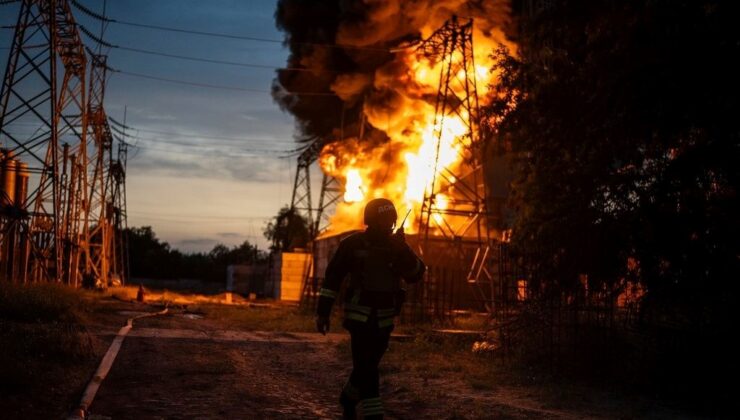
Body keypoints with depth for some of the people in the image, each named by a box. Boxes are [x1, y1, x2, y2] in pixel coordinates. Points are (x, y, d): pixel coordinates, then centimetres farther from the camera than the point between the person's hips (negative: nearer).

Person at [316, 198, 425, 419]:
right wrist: (323, 311, -8)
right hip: (360, 314, -5)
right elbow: (332, 277, -5)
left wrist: (403, 249, -23)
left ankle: (348, 398, 40)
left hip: (384, 318, 5)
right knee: (366, 368, -14)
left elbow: (416, 274, -8)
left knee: (367, 365, 15)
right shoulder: (353, 244, -9)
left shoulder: (397, 245, 3)